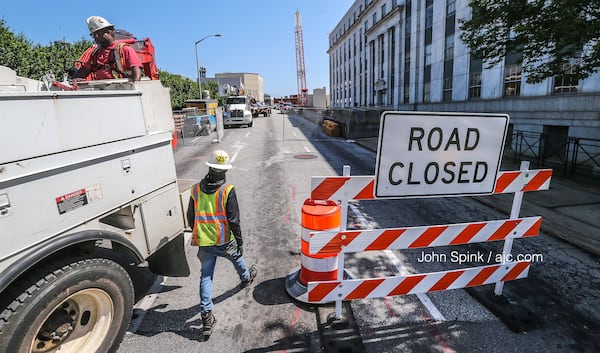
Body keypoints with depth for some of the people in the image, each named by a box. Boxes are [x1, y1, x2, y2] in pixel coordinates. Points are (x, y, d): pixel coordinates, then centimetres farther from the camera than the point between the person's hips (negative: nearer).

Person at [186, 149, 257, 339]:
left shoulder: (196, 189, -4)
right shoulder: (228, 190, -18)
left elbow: (190, 217, 6)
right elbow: (233, 220, -17)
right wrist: (240, 241, -7)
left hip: (204, 243, 2)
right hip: (224, 241, -2)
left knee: (206, 277, 12)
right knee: (236, 258, 29)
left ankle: (206, 316, 10)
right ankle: (246, 278, 57)